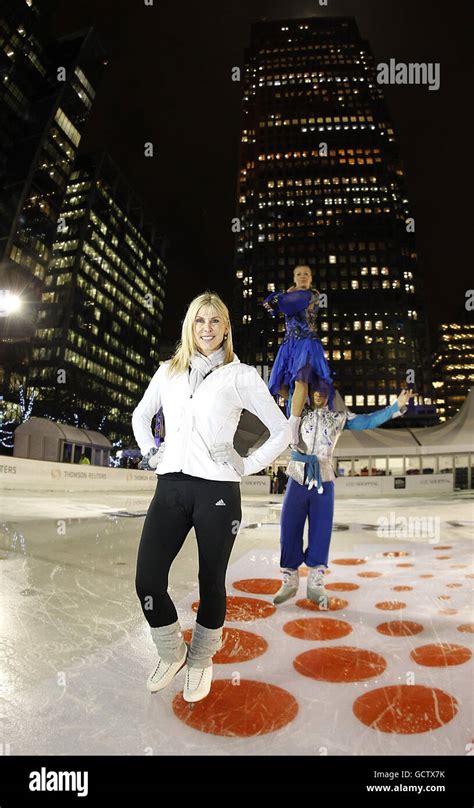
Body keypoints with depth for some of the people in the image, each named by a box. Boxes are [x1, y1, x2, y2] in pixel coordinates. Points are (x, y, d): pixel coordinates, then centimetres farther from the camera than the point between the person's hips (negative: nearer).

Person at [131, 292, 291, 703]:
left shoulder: (241, 375, 0)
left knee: (211, 582, 9)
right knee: (147, 581, 0)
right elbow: (141, 415, 26)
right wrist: (151, 453, 13)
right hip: (171, 486, 4)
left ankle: (201, 662, 37)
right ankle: (172, 654, 29)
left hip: (217, 491, -3)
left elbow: (282, 430, 2)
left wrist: (247, 466, -2)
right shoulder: (168, 371, 11)